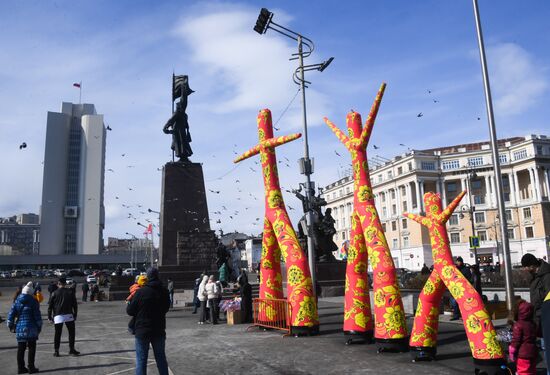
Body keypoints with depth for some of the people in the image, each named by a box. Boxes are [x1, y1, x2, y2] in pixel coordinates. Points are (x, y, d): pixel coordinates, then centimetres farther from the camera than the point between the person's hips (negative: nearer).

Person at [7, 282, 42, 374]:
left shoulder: (17, 301, 6)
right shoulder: (33, 302, -6)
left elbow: (11, 314, 7)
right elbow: (37, 316, -6)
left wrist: (11, 326, 18)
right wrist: (39, 327, 4)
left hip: (19, 328, 4)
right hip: (31, 328, -4)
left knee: (21, 349, 11)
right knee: (32, 348, 4)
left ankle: (21, 368, 16)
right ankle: (31, 368, 5)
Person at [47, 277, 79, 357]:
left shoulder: (55, 293, 0)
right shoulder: (70, 292, 3)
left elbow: (50, 306, 1)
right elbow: (75, 305, 6)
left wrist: (49, 317, 9)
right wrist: (75, 315, 14)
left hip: (58, 316, 0)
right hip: (68, 316, 0)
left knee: (57, 334, 8)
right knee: (71, 332, 9)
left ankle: (56, 351, 10)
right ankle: (71, 349, 9)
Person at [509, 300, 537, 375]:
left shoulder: (518, 325, -17)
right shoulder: (533, 324, 6)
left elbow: (516, 340, -15)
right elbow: (533, 338, 17)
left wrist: (512, 353, -7)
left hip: (522, 354, -7)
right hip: (533, 352, 7)